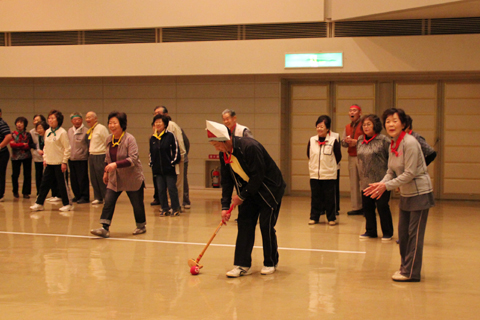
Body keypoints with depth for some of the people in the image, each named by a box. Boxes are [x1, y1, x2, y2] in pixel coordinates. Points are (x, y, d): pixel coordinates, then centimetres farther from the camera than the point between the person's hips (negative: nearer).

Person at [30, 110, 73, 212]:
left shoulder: (62, 132, -11)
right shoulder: (47, 132, 9)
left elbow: (67, 148, -11)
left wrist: (64, 162, -12)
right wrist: (45, 158, 10)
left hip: (59, 163, -6)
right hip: (49, 163, 6)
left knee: (62, 184, 0)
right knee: (44, 183, 8)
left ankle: (68, 204, 11)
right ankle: (39, 204, 14)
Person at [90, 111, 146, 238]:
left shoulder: (129, 139, -17)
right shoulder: (109, 139, 3)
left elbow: (133, 159, -26)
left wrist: (116, 164, -34)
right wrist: (106, 171, 19)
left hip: (132, 177, -5)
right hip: (114, 178, 5)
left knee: (137, 203, 7)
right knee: (108, 201, -7)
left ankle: (141, 226, 27)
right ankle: (104, 228, -9)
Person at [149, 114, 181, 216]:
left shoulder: (170, 136, -4)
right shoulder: (152, 138, 11)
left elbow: (176, 150, -2)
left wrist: (173, 162, -6)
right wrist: (151, 164, 11)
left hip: (169, 169, -5)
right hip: (157, 169, 5)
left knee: (172, 189, -1)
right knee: (161, 190, 6)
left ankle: (175, 208, 10)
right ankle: (165, 209, 15)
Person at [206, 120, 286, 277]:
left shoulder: (249, 147, -28)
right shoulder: (224, 154, -3)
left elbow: (257, 176, -26)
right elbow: (227, 180, 3)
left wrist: (242, 196, -18)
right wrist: (225, 206, -4)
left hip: (270, 189, -7)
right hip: (249, 191, 7)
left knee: (266, 226, -4)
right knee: (244, 223, -1)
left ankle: (271, 263, 13)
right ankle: (242, 265, 2)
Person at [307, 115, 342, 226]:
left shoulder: (333, 140, -7)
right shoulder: (312, 140, 3)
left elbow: (338, 156, 1)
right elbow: (308, 155, 15)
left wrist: (331, 166, 8)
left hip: (329, 175, -3)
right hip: (314, 174, 3)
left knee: (330, 198, 3)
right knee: (315, 197, 9)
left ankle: (331, 218, 13)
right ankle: (314, 217, 18)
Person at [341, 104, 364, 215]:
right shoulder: (347, 127, 17)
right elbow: (343, 143, 18)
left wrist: (356, 141, -16)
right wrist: (346, 141, -3)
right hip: (351, 157, 7)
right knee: (353, 183, 8)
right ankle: (356, 207, 13)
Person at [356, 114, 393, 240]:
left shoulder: (383, 140, -8)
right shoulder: (360, 140, 10)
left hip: (381, 181, -6)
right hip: (366, 181, 6)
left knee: (382, 206, 0)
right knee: (367, 206, 10)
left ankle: (387, 233, 14)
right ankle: (370, 231, 25)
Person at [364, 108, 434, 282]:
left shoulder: (410, 143, -20)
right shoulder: (392, 145, 6)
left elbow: (409, 174, -22)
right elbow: (391, 171, 10)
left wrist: (387, 186, -21)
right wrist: (381, 184, -8)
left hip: (419, 192, -8)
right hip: (406, 194, 8)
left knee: (414, 233, -3)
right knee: (403, 232, 13)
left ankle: (411, 273, 4)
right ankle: (405, 267, 27)